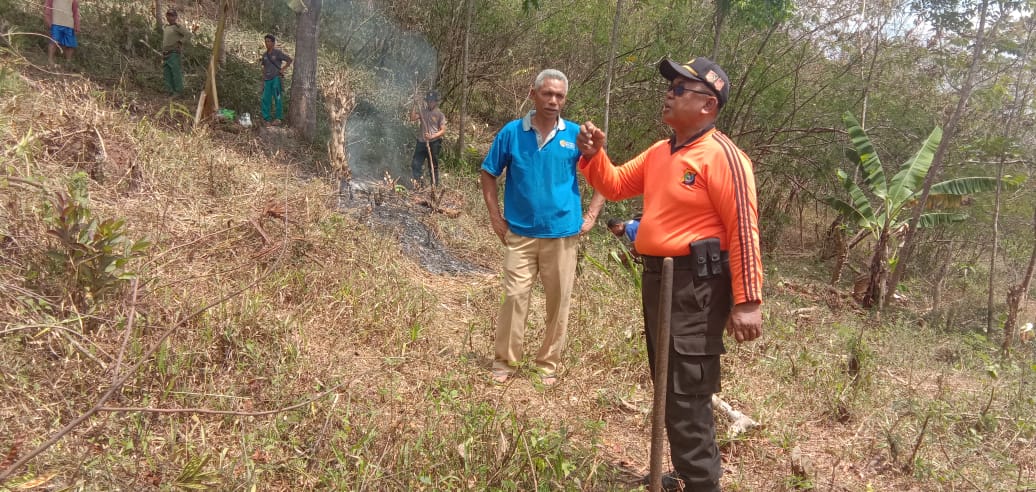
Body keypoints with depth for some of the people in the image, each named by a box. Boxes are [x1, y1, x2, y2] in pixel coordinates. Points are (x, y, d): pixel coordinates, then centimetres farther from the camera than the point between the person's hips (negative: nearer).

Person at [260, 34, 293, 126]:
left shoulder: (278, 53, -4)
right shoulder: (265, 55, 13)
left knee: (277, 98, -2)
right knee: (266, 99, 1)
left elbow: (290, 60, -2)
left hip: (276, 78, -5)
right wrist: (263, 79, 15)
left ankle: (278, 118, 4)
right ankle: (266, 118, 6)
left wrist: (283, 69, -6)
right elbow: (264, 67, 20)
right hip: (267, 80, 5)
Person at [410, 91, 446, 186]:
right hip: (421, 142, 4)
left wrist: (432, 136, -20)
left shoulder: (440, 114, -3)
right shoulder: (423, 111, 9)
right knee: (415, 164, 2)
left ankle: (435, 185, 12)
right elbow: (412, 118, -3)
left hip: (434, 143, -4)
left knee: (433, 165, 4)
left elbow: (443, 130, -7)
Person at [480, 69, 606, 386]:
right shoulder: (512, 132, -2)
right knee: (514, 297, -1)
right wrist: (496, 217, 2)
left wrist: (591, 216, 0)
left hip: (562, 233, 1)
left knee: (558, 302, 8)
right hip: (520, 233, 0)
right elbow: (488, 174, 8)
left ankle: (548, 364, 23)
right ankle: (505, 361, 14)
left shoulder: (576, 135, -2)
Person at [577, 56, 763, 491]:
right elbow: (614, 186, 20)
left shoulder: (721, 155, -15)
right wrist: (593, 154, 1)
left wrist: (747, 301, -23)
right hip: (658, 279, 10)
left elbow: (744, 231, -20)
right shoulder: (658, 153, 12)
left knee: (687, 396, -4)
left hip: (697, 285, -10)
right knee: (669, 389, 20)